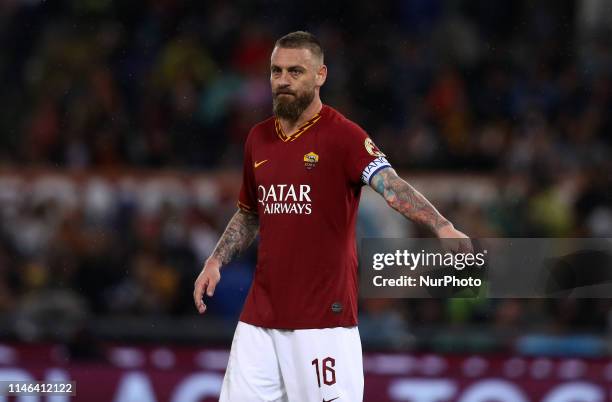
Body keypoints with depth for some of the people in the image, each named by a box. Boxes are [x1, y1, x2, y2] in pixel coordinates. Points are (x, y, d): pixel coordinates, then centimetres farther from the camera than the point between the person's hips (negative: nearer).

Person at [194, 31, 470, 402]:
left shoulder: (343, 135, -9)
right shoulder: (259, 139, 11)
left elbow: (390, 185, -25)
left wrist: (442, 226, -41)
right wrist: (216, 261, 11)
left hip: (324, 316, -6)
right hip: (260, 313, 6)